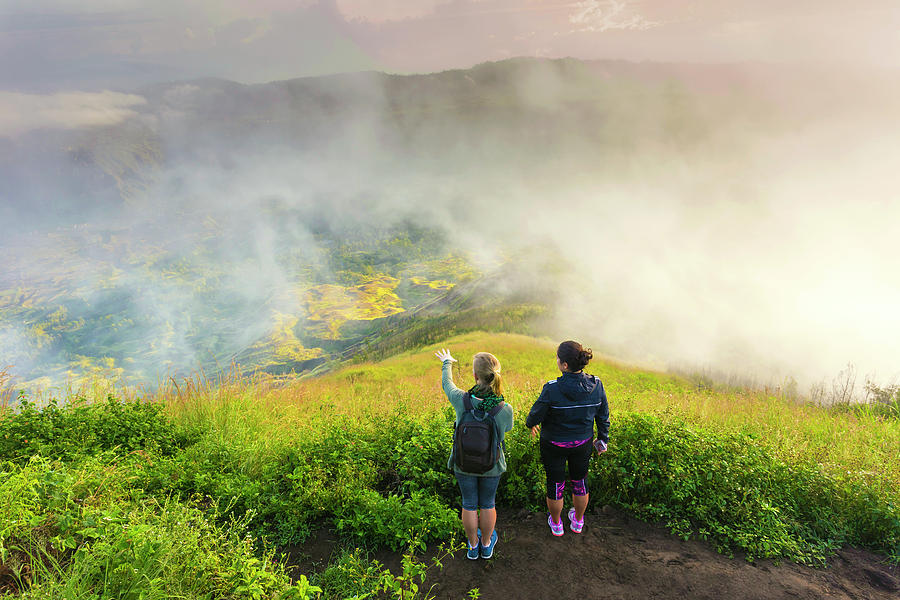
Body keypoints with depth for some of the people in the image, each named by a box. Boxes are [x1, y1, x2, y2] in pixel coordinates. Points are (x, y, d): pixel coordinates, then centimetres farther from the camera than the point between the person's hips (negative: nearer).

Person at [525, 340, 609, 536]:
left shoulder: (552, 389, -31)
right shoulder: (596, 385, -18)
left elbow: (536, 414, -16)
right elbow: (603, 416, -5)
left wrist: (531, 424, 7)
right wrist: (602, 439, 12)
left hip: (554, 445, -3)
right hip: (583, 443, 3)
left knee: (555, 484, 19)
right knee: (580, 481, 26)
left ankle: (556, 524, 41)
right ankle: (577, 521, 48)